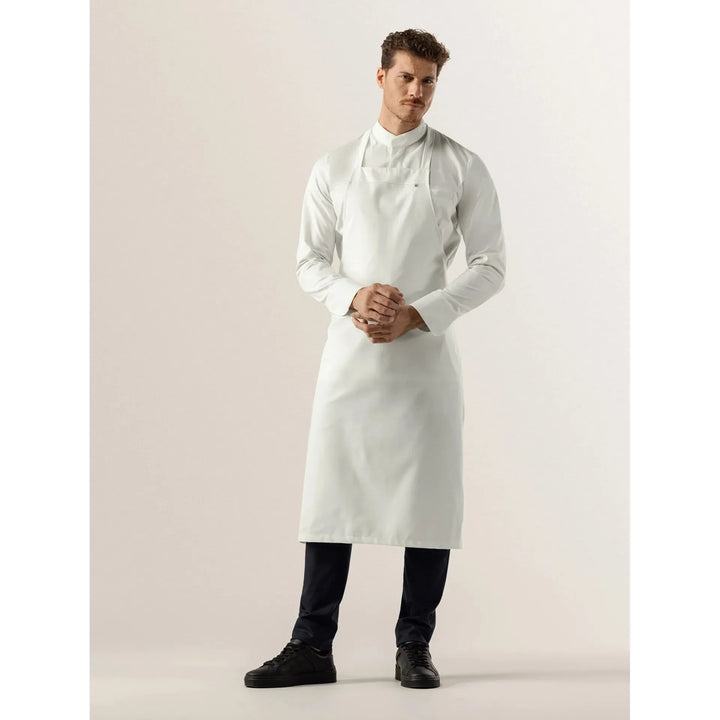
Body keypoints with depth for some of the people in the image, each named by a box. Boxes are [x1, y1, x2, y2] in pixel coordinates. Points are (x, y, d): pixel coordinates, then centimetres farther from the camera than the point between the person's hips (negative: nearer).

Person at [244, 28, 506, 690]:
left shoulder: (461, 168, 4)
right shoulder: (335, 168, 10)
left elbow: (491, 265, 1)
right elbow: (310, 261, 10)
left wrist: (416, 313, -11)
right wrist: (354, 297, -11)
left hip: (425, 352, -1)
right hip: (351, 353, 1)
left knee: (428, 503, 2)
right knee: (331, 497, 2)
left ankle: (415, 647, 15)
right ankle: (312, 648, 9)